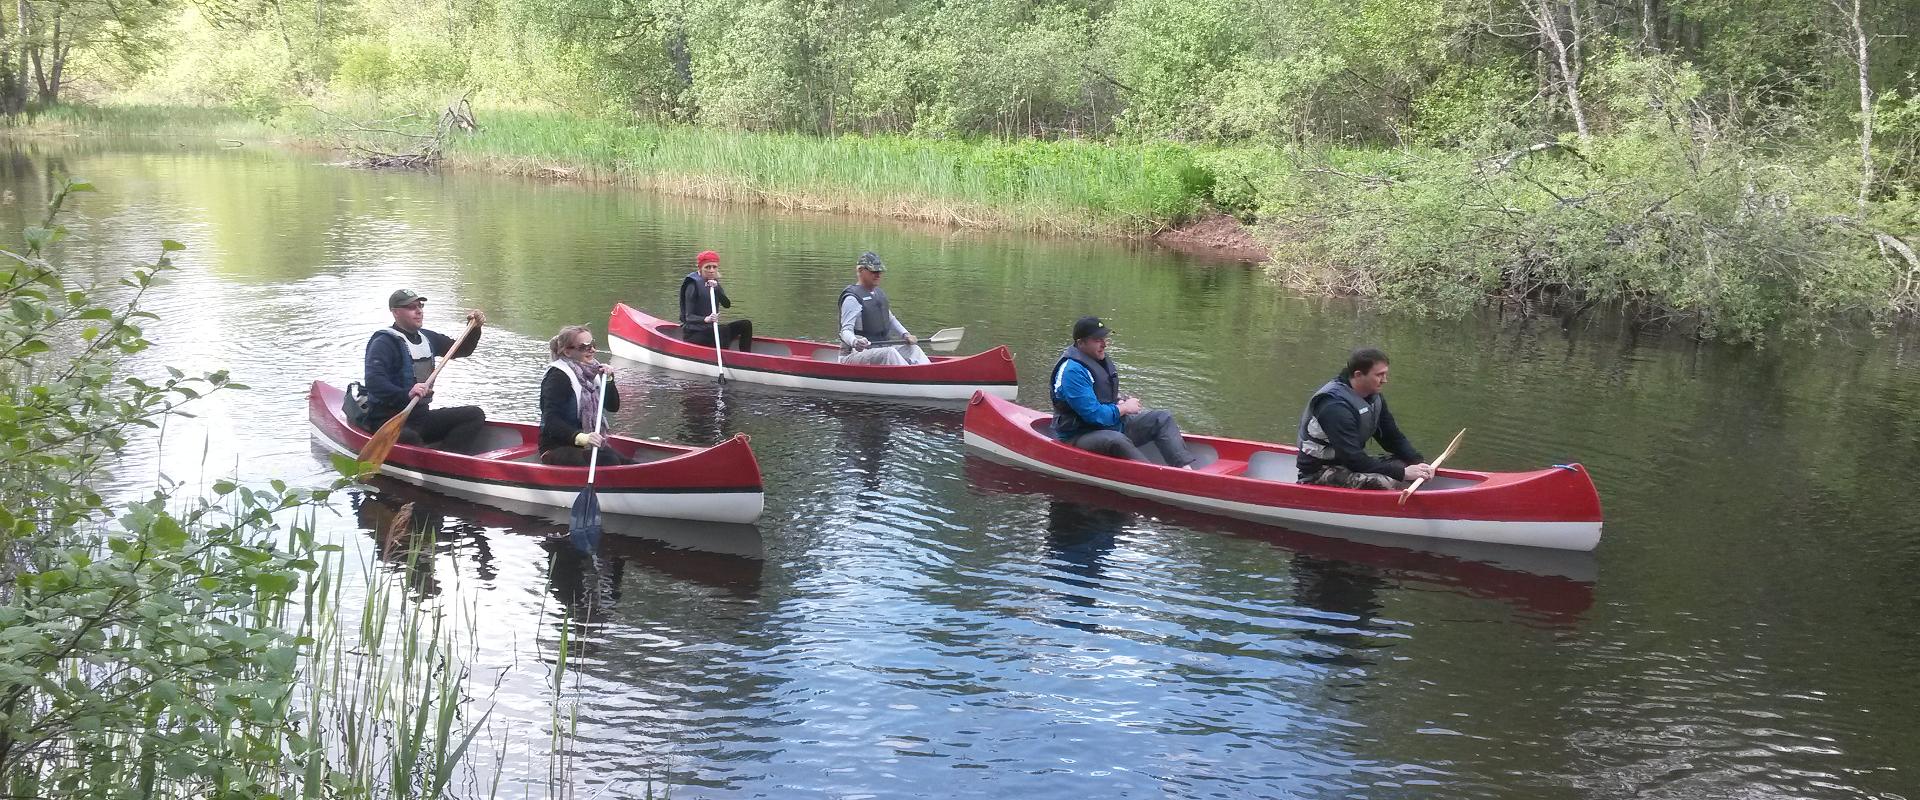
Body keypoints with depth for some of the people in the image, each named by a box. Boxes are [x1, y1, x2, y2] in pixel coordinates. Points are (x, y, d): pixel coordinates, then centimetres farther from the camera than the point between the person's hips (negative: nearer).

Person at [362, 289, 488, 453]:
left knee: (475, 415, -8)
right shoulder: (384, 342, -10)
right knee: (410, 439, -41)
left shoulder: (427, 338, 15)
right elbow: (374, 382, -26)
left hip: (421, 416, 8)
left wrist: (474, 328, 9)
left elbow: (462, 350, 28)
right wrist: (406, 394, -41)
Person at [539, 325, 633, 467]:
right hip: (557, 449, -9)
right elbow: (551, 422, -24)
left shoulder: (589, 372, 12)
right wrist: (581, 438, -39)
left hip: (587, 446, 9)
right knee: (609, 462, -30)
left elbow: (613, 407, 16)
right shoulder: (558, 377, -14)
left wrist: (608, 380, -2)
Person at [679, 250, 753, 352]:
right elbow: (689, 317, -19)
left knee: (746, 325, -3)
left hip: (709, 329, 8)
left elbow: (727, 304, -4)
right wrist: (706, 319, -39)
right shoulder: (693, 285, -12)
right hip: (694, 334, -8)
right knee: (725, 331, -32)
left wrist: (716, 288, -20)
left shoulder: (713, 282, 11)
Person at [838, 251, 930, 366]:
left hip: (879, 349, 9)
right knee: (889, 353, -33)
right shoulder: (852, 298, -14)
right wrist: (855, 342, -44)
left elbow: (890, 320, 27)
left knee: (913, 348, -5)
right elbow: (846, 330, -21)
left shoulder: (880, 293, 15)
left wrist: (905, 334, 10)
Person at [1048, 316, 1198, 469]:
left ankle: (1185, 468, -16)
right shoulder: (1072, 371, -22)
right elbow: (1094, 415, -27)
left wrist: (1119, 399, 4)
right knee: (1117, 441, -41)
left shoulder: (1100, 358, 10)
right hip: (1079, 437, -10)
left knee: (1162, 419, 1)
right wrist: (1124, 408, -12)